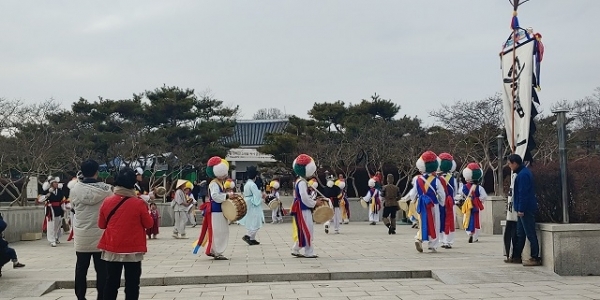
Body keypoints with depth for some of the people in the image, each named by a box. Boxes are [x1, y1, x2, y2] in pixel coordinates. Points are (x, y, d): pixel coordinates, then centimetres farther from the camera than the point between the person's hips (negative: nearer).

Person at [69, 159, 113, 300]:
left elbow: (73, 206, 7)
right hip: (101, 235, -2)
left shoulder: (75, 189, -6)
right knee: (101, 269, 6)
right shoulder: (106, 189, -10)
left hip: (81, 236, 2)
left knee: (81, 269, 13)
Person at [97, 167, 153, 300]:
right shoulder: (139, 203, -12)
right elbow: (149, 224, -1)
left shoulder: (107, 202, -3)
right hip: (133, 249, -3)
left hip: (112, 248, 3)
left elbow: (101, 224, 8)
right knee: (132, 283, 4)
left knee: (111, 282, 11)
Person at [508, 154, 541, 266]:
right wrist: (519, 209, 20)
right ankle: (516, 257, 22)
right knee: (520, 234, 15)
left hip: (526, 210, -11)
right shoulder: (523, 172, 16)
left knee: (530, 234, -6)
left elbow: (523, 194, -22)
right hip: (525, 209, 11)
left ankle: (535, 258, -2)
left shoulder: (523, 175, -17)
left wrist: (521, 209, -21)